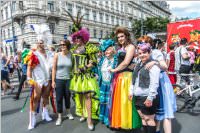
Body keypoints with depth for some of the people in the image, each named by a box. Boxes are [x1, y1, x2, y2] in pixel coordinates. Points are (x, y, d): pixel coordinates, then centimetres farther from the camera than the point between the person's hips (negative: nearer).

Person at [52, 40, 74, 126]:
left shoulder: (71, 55, -1)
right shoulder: (57, 55, -5)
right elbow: (54, 69, -3)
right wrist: (53, 81, -6)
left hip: (68, 79, 1)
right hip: (59, 80, -1)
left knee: (67, 97, 15)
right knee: (59, 98, 5)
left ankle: (68, 113, 37)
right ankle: (59, 117, 21)